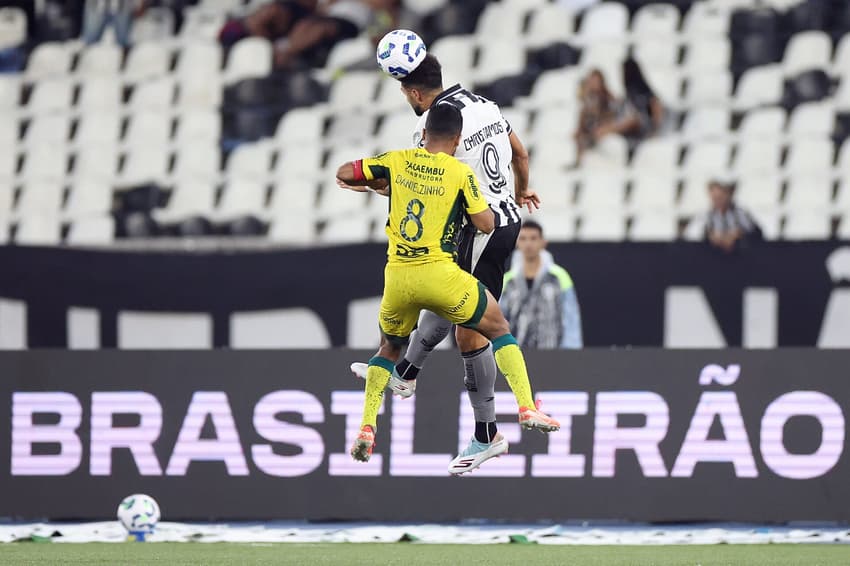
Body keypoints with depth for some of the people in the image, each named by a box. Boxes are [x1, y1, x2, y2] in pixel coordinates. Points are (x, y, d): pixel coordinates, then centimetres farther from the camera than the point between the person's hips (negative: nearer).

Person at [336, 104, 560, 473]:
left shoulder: (396, 161, 4)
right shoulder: (460, 173, -4)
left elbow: (343, 173, 8)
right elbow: (485, 224, -2)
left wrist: (376, 183, 25)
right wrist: (484, 204, 18)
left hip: (397, 277, 3)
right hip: (440, 276, -3)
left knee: (389, 349, 26)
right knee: (498, 329, 17)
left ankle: (366, 427, 9)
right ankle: (527, 406, 3)